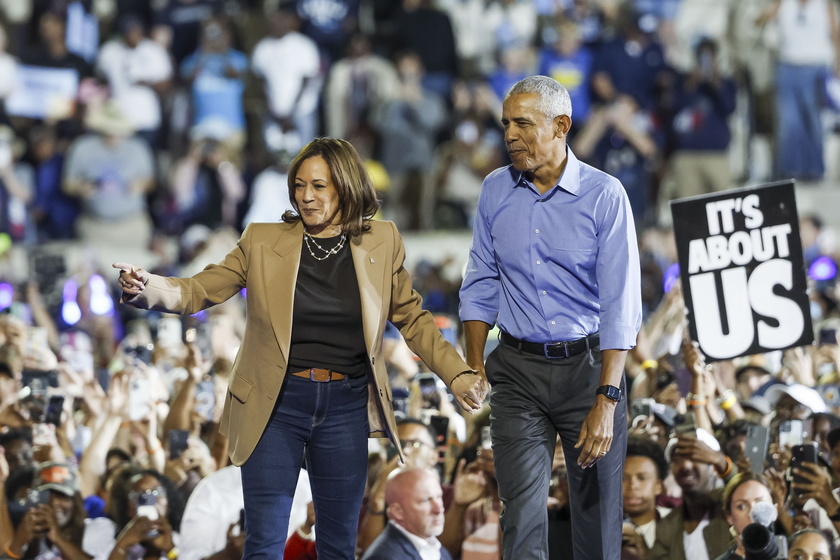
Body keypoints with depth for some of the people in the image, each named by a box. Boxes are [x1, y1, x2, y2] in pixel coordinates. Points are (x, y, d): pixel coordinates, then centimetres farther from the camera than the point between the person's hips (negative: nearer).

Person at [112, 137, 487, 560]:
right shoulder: (263, 241, 1)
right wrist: (147, 288, -22)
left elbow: (412, 319, 13)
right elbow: (200, 291, -2)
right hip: (275, 403, -1)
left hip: (345, 408, 1)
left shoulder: (381, 243, 4)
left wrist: (456, 373, 2)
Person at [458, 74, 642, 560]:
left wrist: (606, 400, -18)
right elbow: (481, 284, 15)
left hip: (588, 364, -2)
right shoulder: (496, 191, 5)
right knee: (522, 513, -8)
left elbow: (621, 306, -12)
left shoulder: (604, 195, -8)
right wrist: (474, 365, 5)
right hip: (518, 370, 2)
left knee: (597, 515, 4)